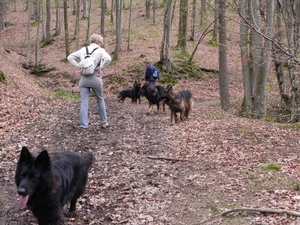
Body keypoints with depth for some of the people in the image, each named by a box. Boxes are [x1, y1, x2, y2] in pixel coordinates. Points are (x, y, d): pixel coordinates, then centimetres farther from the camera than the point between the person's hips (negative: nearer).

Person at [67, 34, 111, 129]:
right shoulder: (100, 50, 0)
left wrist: (79, 67, 5)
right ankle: (103, 122, 25)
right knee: (100, 100, 17)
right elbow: (108, 59, -20)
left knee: (84, 102, 4)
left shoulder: (83, 49, 12)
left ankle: (83, 124, -1)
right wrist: (100, 69, -9)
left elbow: (70, 57, 10)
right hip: (95, 78, -2)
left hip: (84, 78, 2)